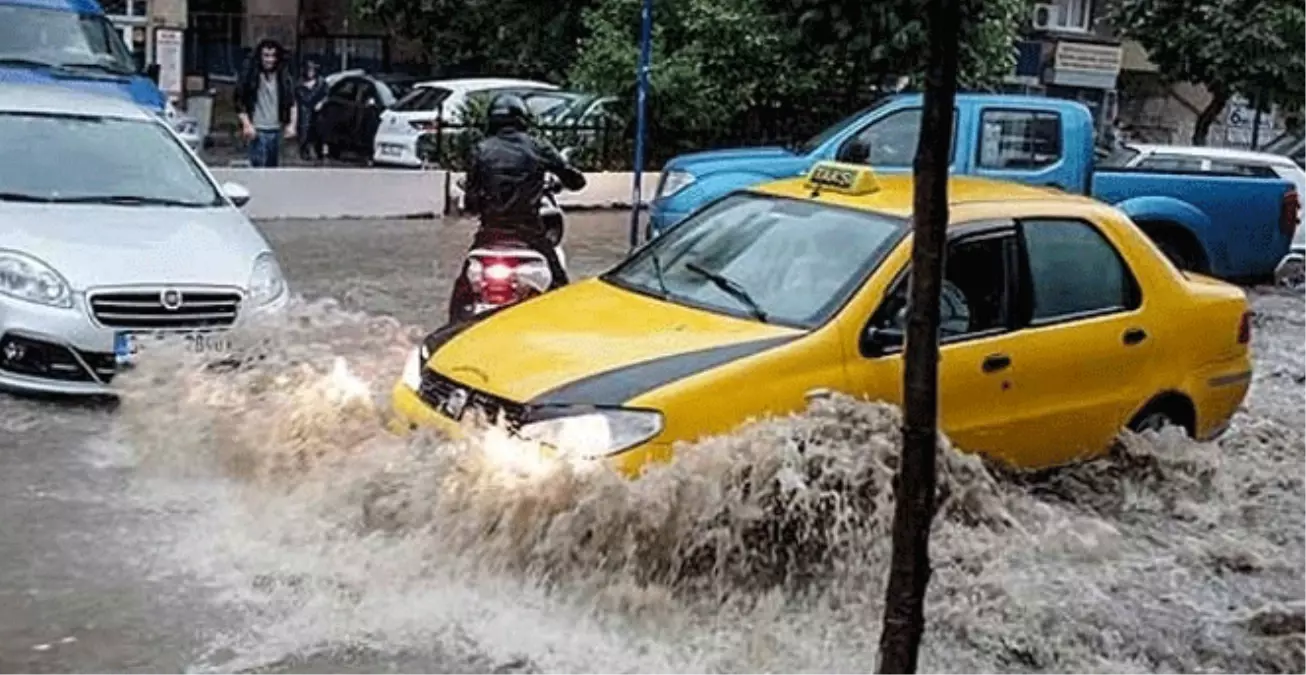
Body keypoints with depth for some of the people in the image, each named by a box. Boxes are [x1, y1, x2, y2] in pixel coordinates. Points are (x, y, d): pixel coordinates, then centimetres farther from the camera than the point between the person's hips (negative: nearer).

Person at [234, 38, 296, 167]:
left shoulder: (283, 77, 9)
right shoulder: (250, 76, -3)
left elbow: (292, 104, 12)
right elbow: (240, 103, -3)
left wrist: (292, 124, 1)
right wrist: (246, 124, -12)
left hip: (276, 130, 5)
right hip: (257, 130, -5)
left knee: (273, 167, 11)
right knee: (258, 166, -13)